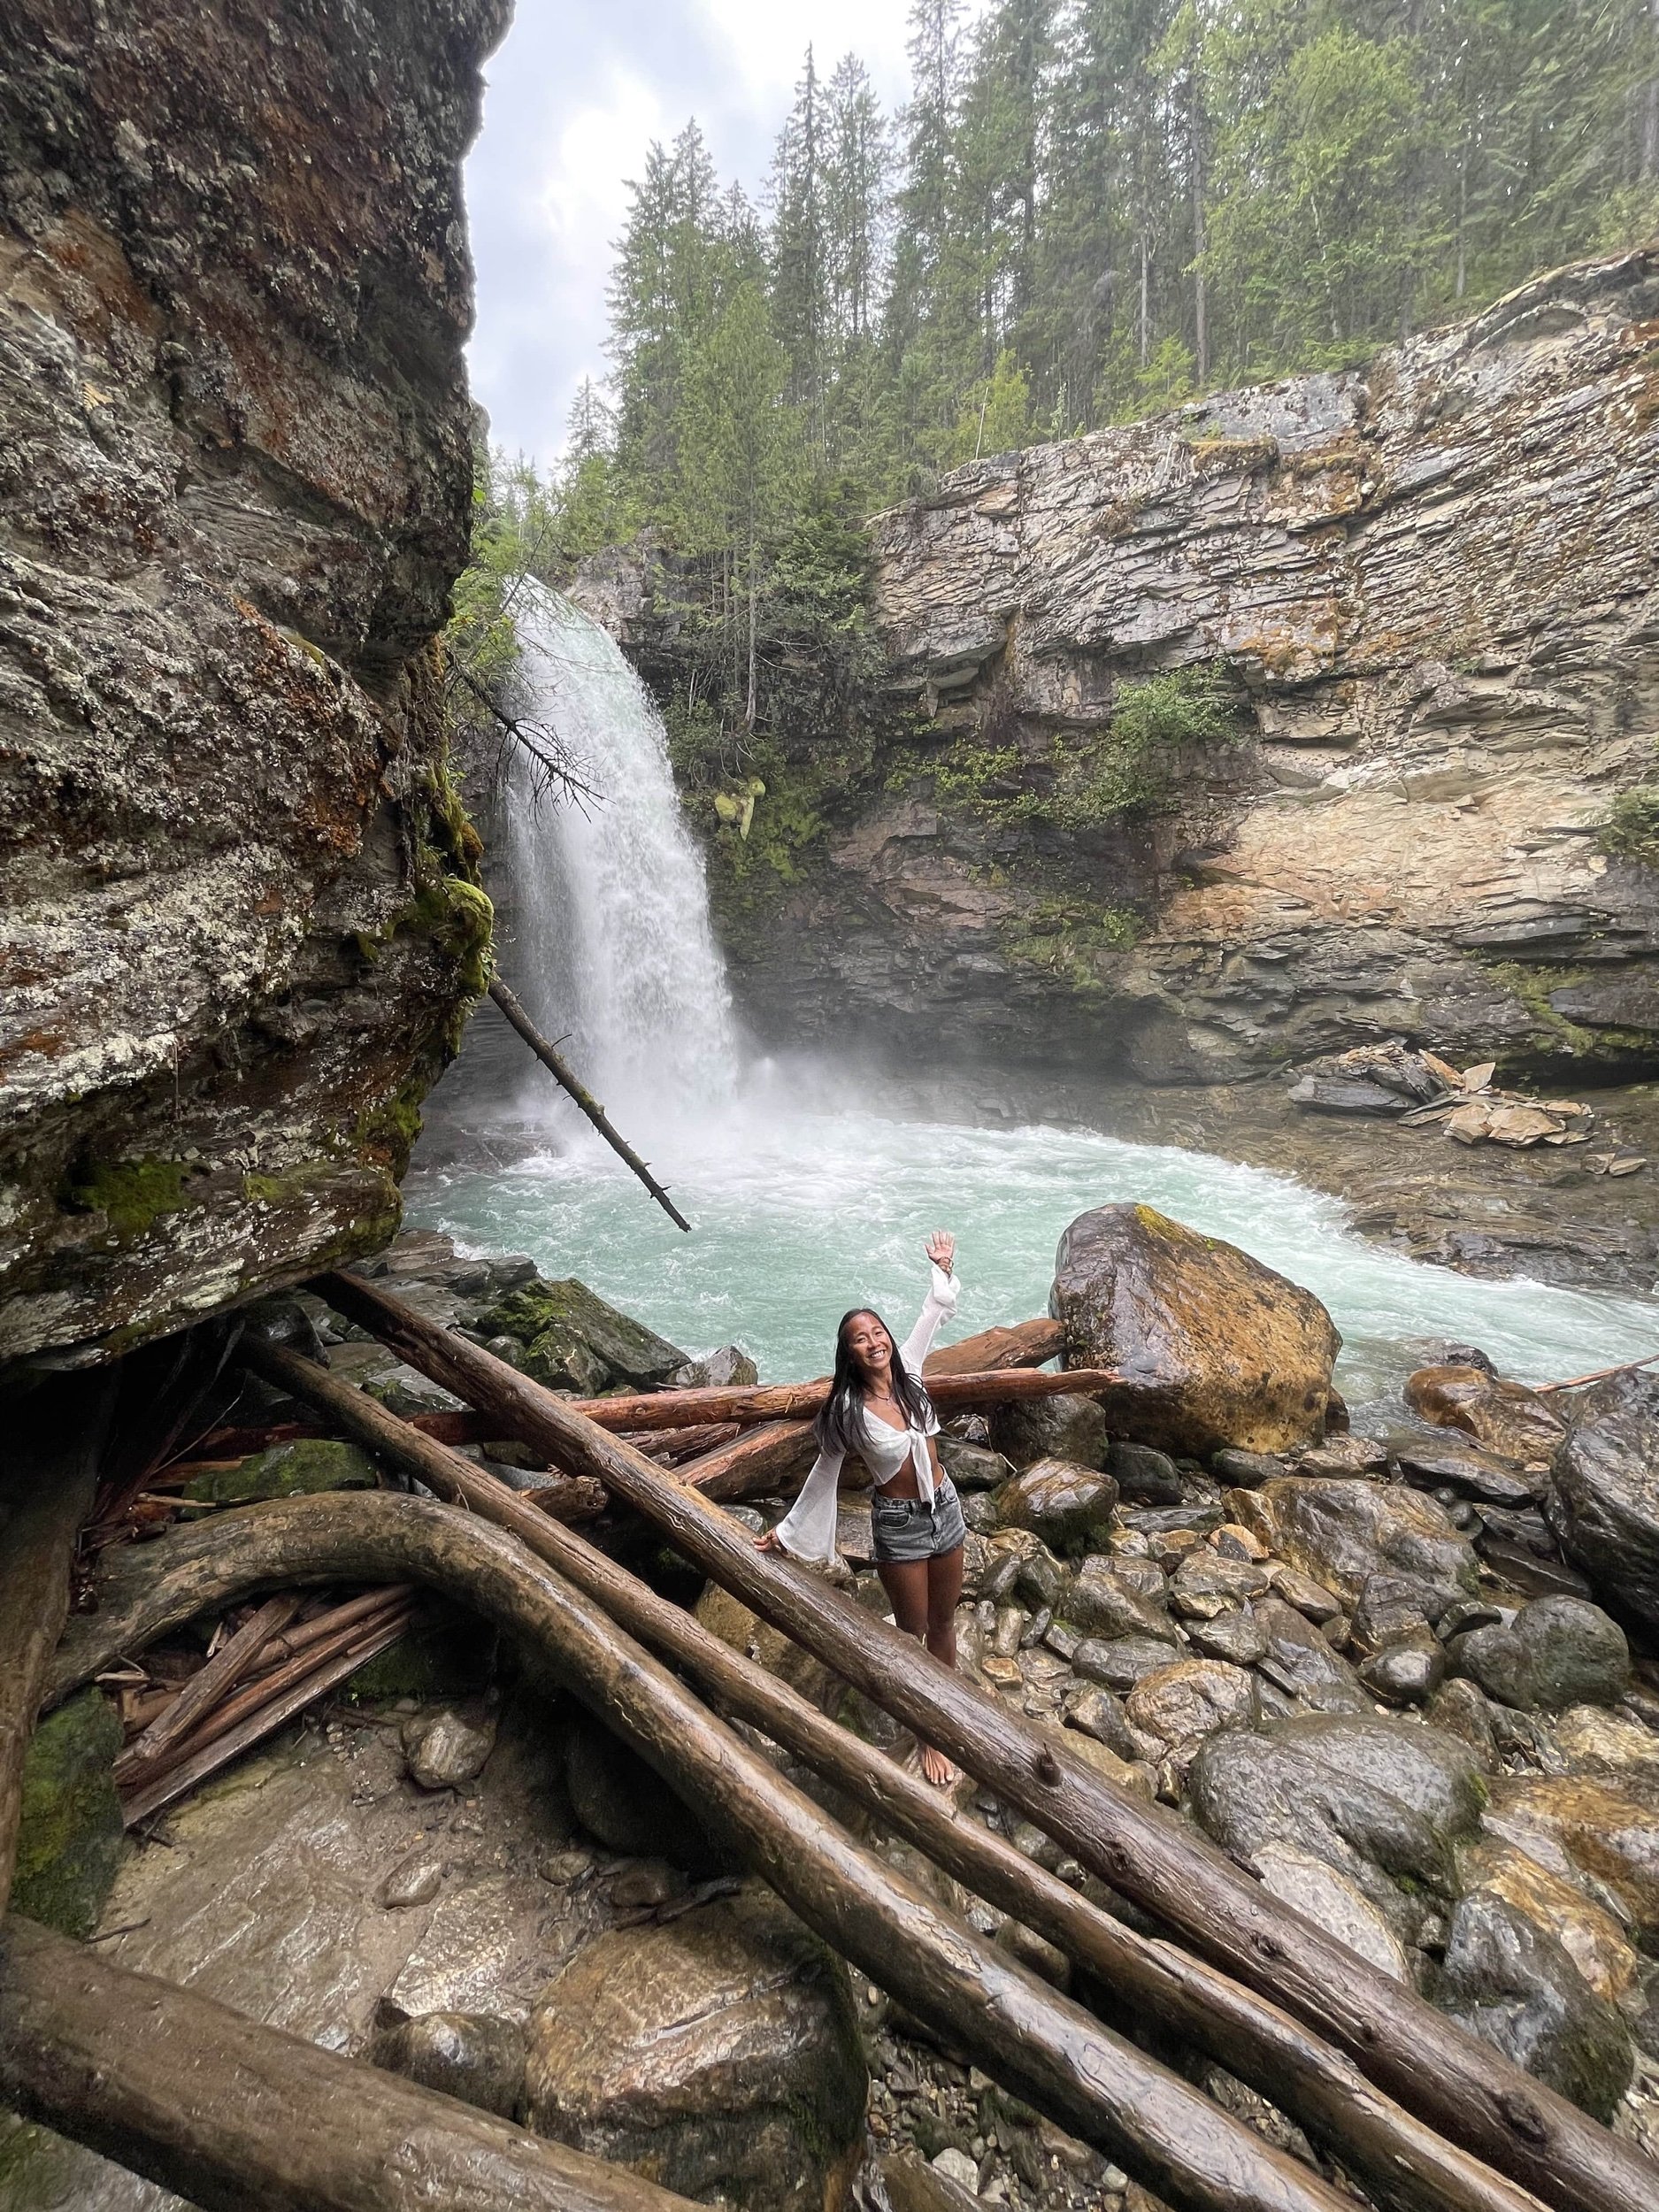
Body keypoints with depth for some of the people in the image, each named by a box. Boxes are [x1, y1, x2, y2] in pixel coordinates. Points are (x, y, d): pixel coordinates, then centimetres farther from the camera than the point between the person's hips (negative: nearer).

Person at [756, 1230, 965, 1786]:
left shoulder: (908, 1370, -10)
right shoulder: (848, 1411, -19)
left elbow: (935, 1312, 3)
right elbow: (825, 1473, -5)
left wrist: (942, 1269, -5)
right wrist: (788, 1531, 1)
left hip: (946, 1509, 4)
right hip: (899, 1525, -4)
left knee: (943, 1623, 23)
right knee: (913, 1631, 15)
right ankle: (928, 1732, 38)